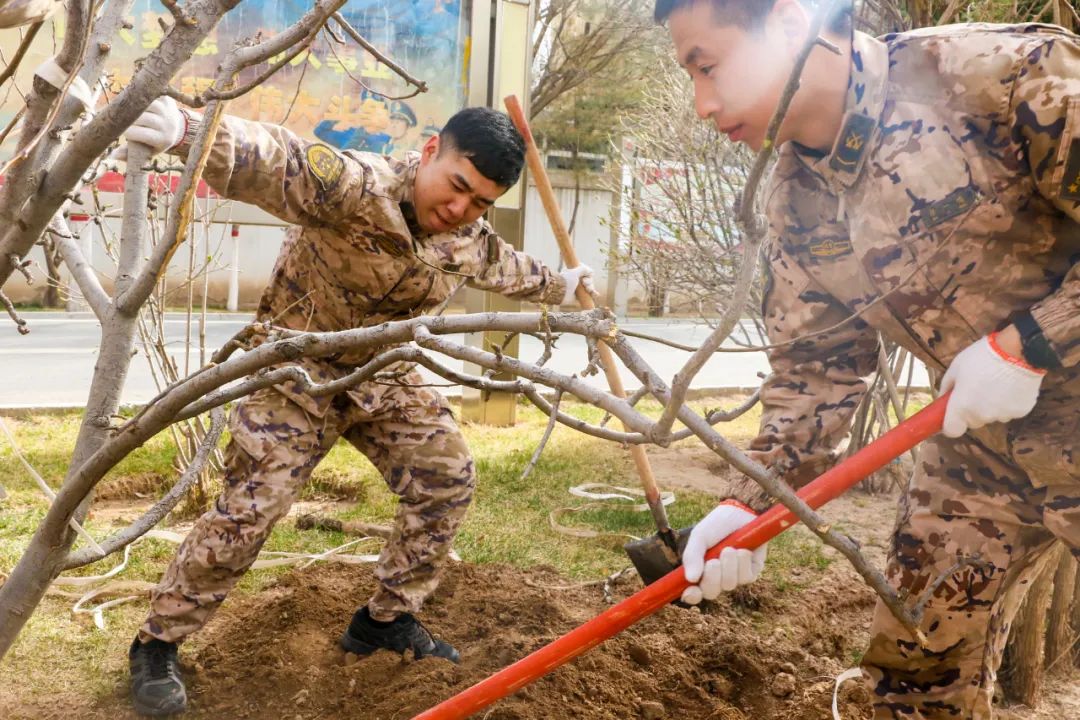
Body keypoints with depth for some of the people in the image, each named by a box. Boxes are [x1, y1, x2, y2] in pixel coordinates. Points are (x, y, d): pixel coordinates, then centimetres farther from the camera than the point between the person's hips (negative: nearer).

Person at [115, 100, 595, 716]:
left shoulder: (472, 241, -6)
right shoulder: (357, 186, -31)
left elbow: (507, 267, 19)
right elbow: (276, 163, -50)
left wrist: (561, 286, 36)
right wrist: (187, 131, -69)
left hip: (383, 375, 7)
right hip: (299, 370, -7)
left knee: (449, 478, 3)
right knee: (251, 507, -12)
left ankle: (388, 619, 20)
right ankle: (158, 644, 7)